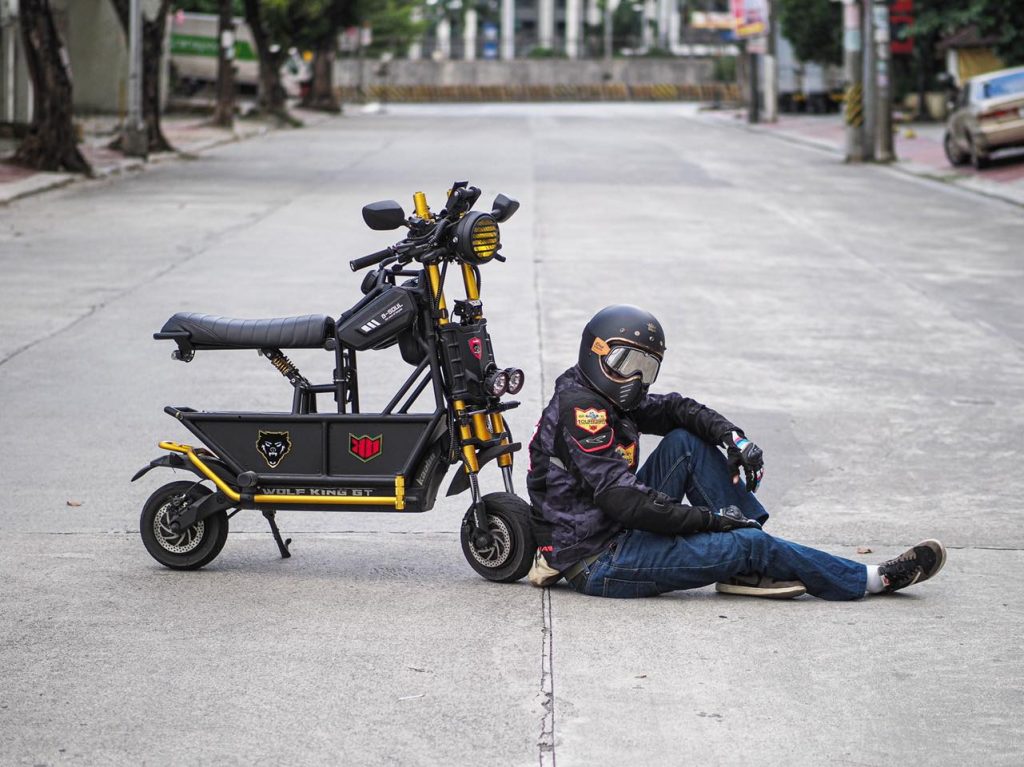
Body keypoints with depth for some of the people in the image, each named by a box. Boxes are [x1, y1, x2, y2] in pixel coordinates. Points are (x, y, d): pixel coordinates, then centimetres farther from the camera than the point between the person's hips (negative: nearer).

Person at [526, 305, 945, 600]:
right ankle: (873, 580, 1)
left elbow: (674, 409, 18)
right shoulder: (581, 409, -19)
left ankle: (750, 567, -2)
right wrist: (709, 519, -19)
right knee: (747, 543, -14)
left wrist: (733, 437, -2)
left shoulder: (600, 399, 11)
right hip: (598, 565, -10)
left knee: (686, 442, 6)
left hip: (616, 532, 10)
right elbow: (624, 501, -26)